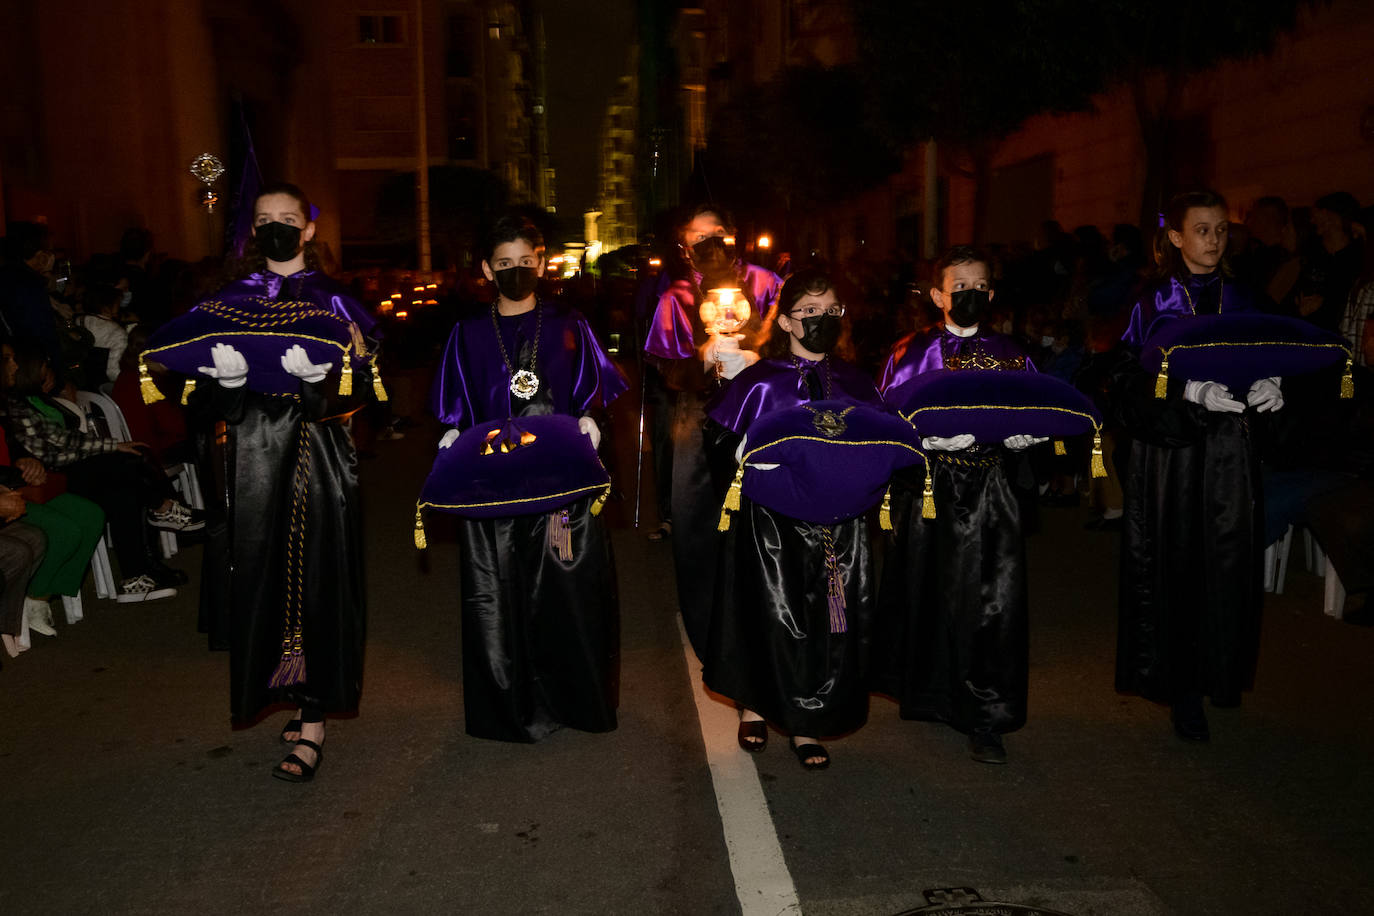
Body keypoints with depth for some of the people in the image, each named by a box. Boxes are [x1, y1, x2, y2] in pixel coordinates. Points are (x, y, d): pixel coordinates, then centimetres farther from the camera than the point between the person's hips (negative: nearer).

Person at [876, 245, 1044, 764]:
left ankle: (983, 719, 3)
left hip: (992, 493, 1)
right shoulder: (912, 355, 2)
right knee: (929, 597, 10)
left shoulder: (1012, 357, 10)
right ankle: (928, 696, 33)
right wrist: (934, 435, -19)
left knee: (992, 601, -6)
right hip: (930, 490, -1)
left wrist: (1016, 432, -10)